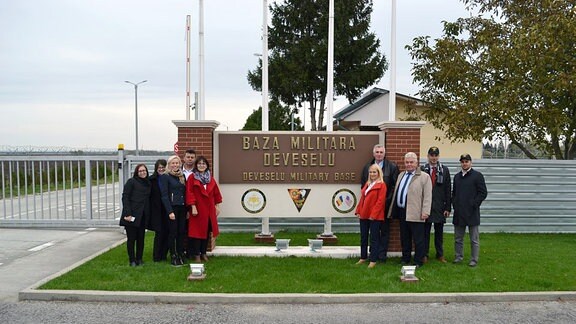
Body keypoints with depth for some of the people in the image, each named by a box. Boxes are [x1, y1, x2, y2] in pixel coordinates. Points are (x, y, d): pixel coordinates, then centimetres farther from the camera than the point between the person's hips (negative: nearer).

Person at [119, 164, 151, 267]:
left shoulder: (148, 183, 13)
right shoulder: (131, 182, -3)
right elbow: (125, 197, -8)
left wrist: (148, 214, 7)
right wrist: (127, 214, -15)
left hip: (143, 216, 5)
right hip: (132, 216, -5)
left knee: (141, 238, 7)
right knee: (131, 238, 0)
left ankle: (139, 259, 19)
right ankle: (132, 260, 10)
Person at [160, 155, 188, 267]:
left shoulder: (182, 176, 14)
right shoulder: (165, 177, -4)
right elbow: (164, 195, -9)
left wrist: (187, 209, 7)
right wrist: (170, 211, -15)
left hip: (182, 208, 5)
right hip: (172, 207, -5)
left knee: (181, 232, 6)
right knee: (173, 233, 0)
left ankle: (180, 255, 14)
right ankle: (173, 256, 8)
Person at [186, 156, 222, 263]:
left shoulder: (210, 178, 10)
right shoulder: (192, 177, -4)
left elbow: (216, 193, 12)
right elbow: (190, 193, -10)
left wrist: (217, 206, 8)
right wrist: (193, 207, -16)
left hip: (209, 209, 5)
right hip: (197, 209, -5)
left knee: (207, 231, 9)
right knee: (197, 231, -1)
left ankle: (203, 253, 20)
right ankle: (196, 254, 7)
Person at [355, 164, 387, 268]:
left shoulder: (381, 185, -8)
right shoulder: (367, 184, 15)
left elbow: (380, 201, -14)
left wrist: (373, 215, -18)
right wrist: (358, 211, 8)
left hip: (375, 217, -7)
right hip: (364, 216, 7)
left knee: (374, 238, 0)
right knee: (363, 237, 13)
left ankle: (373, 260, 6)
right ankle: (363, 257, 24)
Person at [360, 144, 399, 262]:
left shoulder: (392, 167, -2)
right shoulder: (367, 167, 8)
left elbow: (395, 185, -5)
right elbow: (363, 185, 11)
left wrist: (388, 200, -10)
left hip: (385, 204, -3)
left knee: (384, 230, 5)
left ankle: (382, 254, 12)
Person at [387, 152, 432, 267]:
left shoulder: (424, 177, -5)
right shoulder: (401, 175, 16)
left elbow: (427, 196, -10)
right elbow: (396, 193, 19)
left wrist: (425, 212, -16)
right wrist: (393, 210, 16)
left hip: (415, 214, -6)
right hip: (402, 211, 6)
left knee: (418, 239, 3)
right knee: (404, 238, 16)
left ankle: (418, 261, 13)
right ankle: (405, 259, 27)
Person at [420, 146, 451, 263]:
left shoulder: (444, 170, 4)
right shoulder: (422, 169, 0)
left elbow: (448, 190, 3)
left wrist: (448, 207, -1)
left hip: (439, 207, 1)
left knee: (439, 232, 10)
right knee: (425, 231, 5)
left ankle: (440, 254, 21)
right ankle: (424, 254, 14)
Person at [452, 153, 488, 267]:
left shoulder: (477, 176, -3)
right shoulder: (457, 176, 14)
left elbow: (483, 193, -6)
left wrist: (474, 204, -11)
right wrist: (454, 204, 8)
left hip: (472, 213, -5)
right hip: (458, 213, 5)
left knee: (474, 239, 2)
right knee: (458, 238, 12)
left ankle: (474, 260, 8)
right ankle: (458, 257, 22)